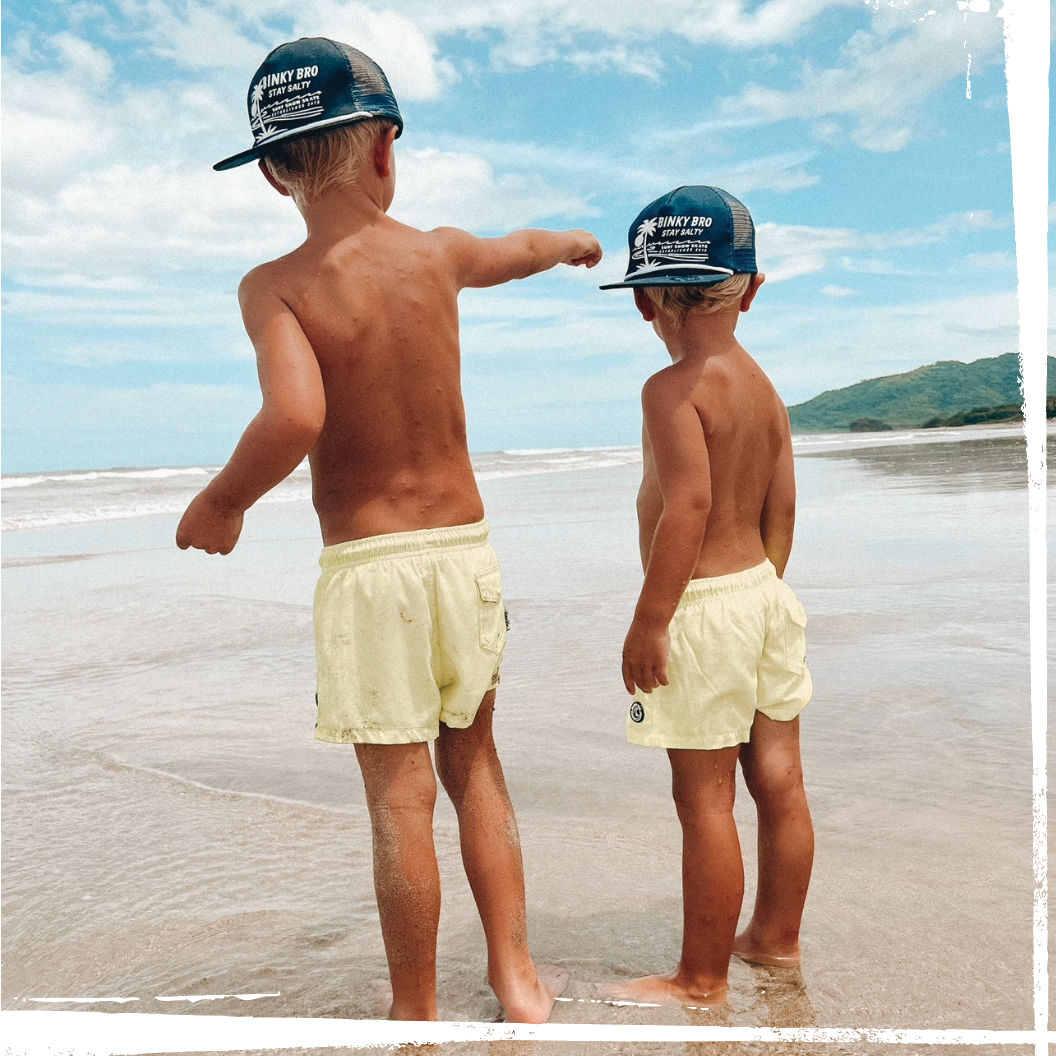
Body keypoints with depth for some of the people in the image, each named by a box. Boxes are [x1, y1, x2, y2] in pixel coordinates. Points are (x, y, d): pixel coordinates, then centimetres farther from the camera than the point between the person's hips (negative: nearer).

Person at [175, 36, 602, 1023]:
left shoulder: (276, 286, -10)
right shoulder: (439, 254, 4)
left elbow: (295, 419, -26)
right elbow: (525, 248, 26)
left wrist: (219, 502, -8)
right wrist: (573, 242, 48)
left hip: (368, 565, -4)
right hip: (466, 549, 4)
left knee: (400, 800, 5)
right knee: (474, 767, 19)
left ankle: (416, 1016, 22)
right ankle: (516, 978, 28)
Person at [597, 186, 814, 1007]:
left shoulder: (672, 389, -15)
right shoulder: (765, 388, 9)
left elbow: (689, 504, -23)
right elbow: (781, 507, 12)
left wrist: (649, 621, -19)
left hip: (703, 605, -8)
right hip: (765, 593, 9)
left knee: (705, 799, 1)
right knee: (779, 780, 16)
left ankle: (702, 981, 14)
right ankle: (777, 937, 33)